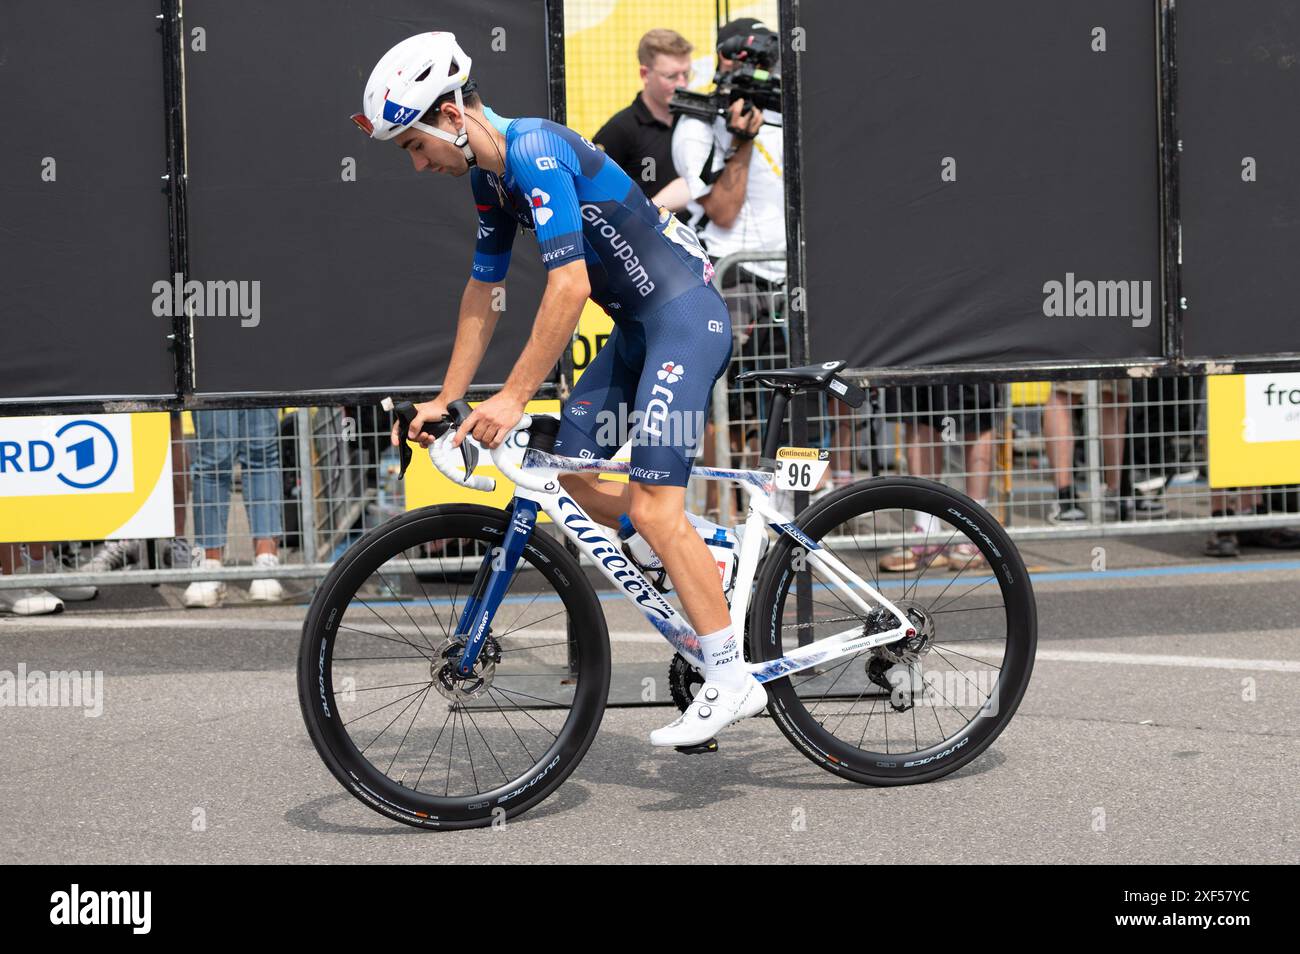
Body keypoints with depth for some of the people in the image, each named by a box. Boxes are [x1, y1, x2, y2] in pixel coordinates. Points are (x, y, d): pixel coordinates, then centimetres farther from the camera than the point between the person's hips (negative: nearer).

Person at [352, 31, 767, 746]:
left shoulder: (536, 150, -20)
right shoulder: (489, 177, 10)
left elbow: (569, 287, -27)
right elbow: (482, 292, 16)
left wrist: (512, 398, -27)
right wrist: (446, 400, 13)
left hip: (687, 312, -10)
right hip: (639, 325, 10)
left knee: (650, 505, -16)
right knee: (570, 471, 9)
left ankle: (731, 679, -10)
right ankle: (701, 573, 20)